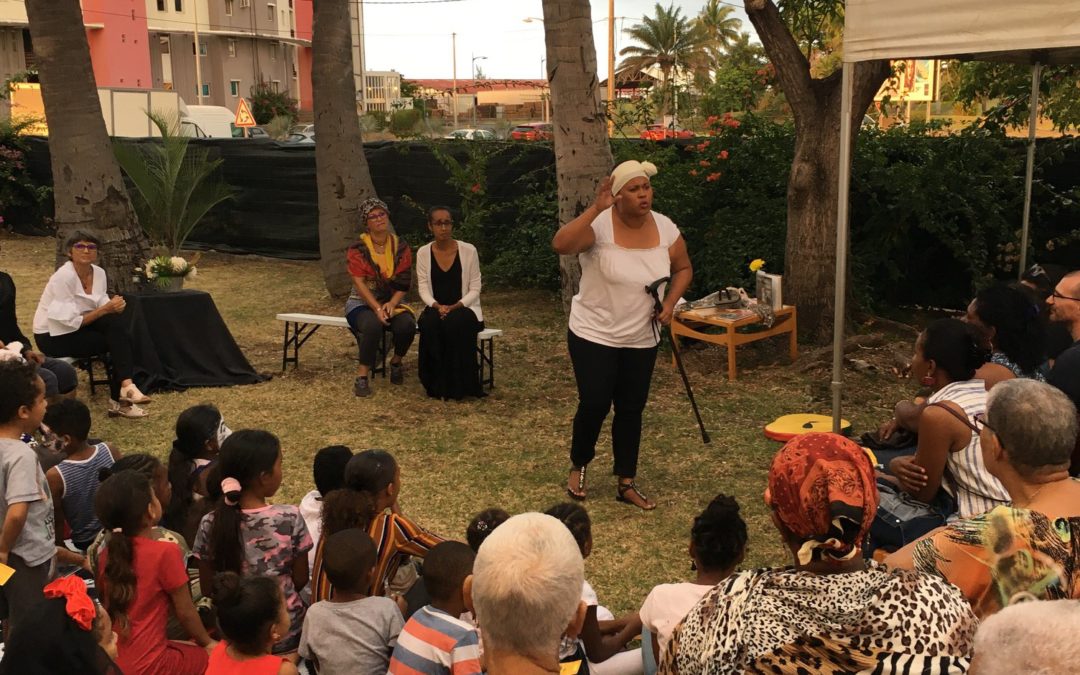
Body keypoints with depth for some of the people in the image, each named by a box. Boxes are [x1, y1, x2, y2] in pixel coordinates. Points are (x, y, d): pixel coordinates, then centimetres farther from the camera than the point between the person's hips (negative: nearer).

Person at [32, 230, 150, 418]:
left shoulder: (99, 273, 0)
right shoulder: (63, 276, -21)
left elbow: (103, 310, 2)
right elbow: (71, 322, -22)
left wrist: (114, 307, -20)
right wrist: (106, 309, -22)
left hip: (79, 327, 7)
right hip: (53, 336, -7)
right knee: (118, 340, -21)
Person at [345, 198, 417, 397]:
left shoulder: (401, 248, 3)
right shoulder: (358, 248, -5)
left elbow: (404, 283, -1)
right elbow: (359, 283, -13)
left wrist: (391, 304, -19)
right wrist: (377, 308, -25)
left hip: (392, 303, 3)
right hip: (362, 303, -2)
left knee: (407, 324, -30)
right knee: (373, 325, -37)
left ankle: (396, 362, 0)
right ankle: (362, 376, -26)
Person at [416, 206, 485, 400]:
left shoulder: (469, 250, -5)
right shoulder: (423, 253, 2)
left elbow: (475, 289, -4)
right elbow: (423, 288, 0)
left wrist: (454, 307, -19)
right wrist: (437, 306, -20)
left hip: (464, 309, -2)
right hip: (436, 309, 2)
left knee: (456, 323, -36)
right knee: (430, 324, -33)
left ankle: (458, 386, -24)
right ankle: (437, 385, -22)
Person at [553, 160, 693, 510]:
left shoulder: (665, 228, -5)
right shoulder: (599, 225, -20)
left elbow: (683, 269, 11)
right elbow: (561, 244, -39)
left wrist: (670, 303, -6)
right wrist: (596, 208, -42)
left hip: (641, 339, 4)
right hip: (594, 335, -4)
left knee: (632, 409, 11)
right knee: (595, 404, -2)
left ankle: (627, 483, 24)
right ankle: (578, 466, 27)